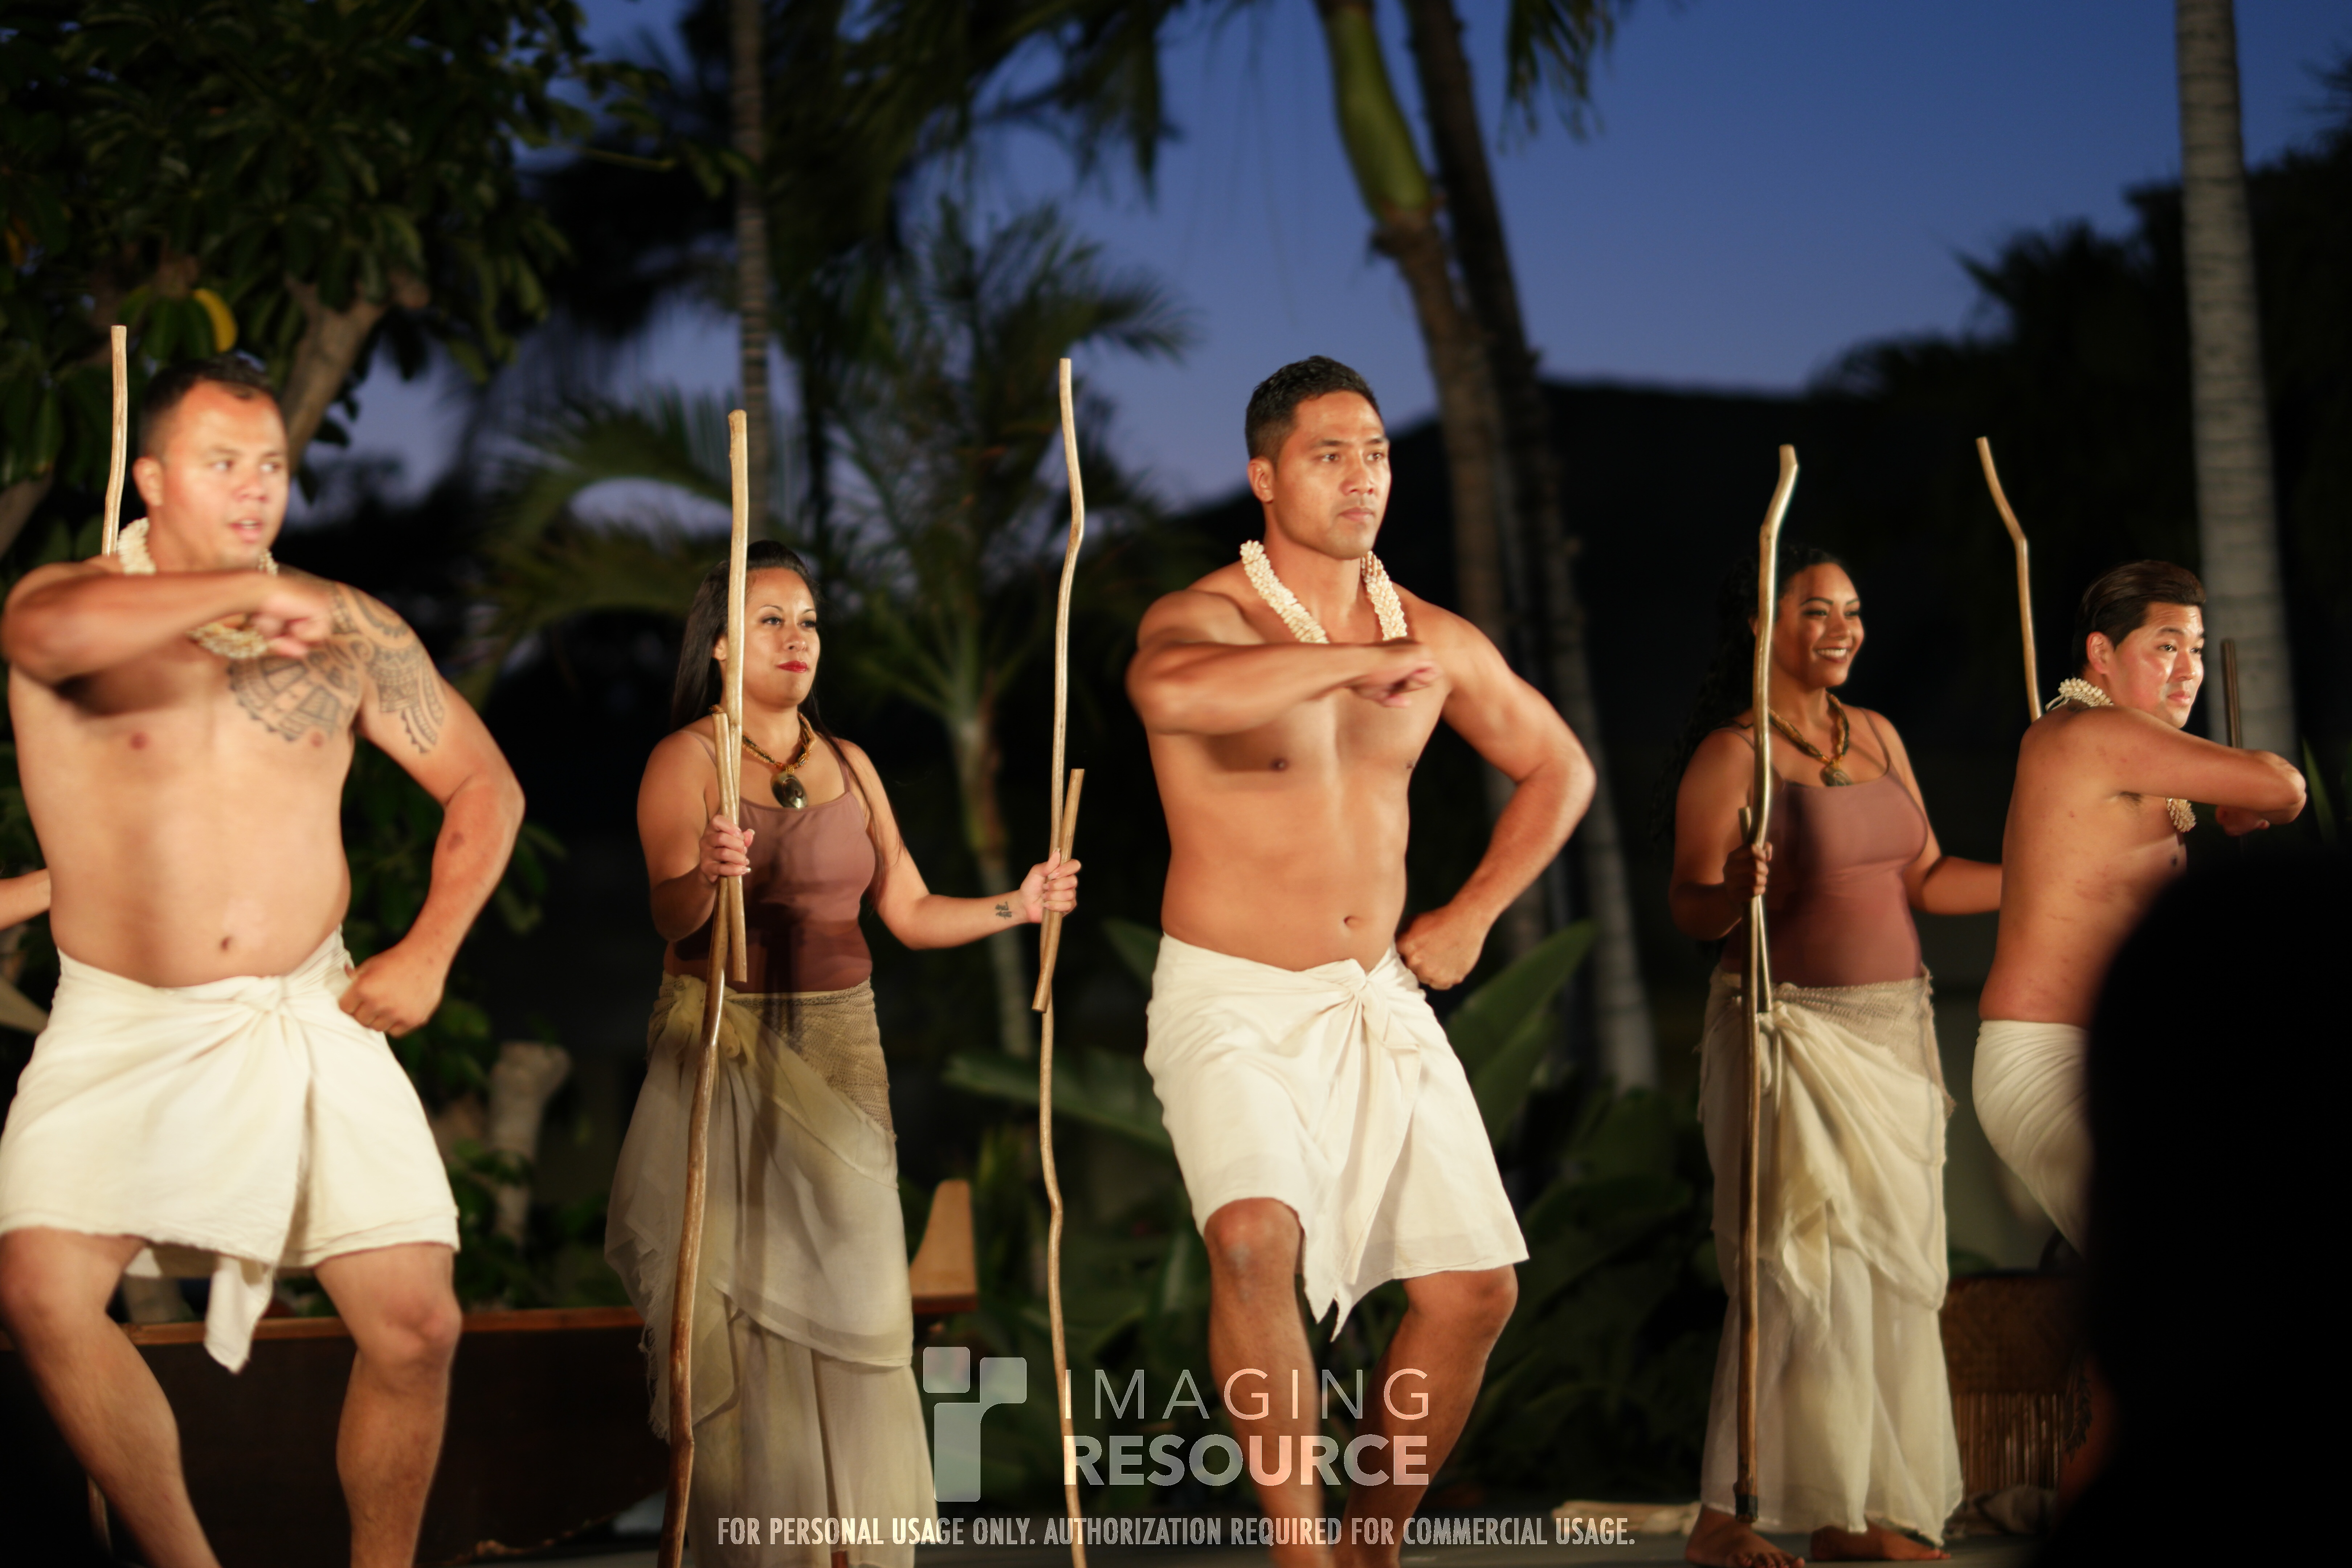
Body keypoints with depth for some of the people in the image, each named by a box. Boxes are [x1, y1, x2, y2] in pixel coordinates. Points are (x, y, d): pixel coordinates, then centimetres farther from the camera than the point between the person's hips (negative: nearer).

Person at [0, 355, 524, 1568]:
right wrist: (244, 595, -29)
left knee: (415, 1325, -7)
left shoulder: (347, 629, 6)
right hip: (121, 1030, -2)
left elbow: (484, 787, 14)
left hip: (310, 1024, 2)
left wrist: (429, 953, 2)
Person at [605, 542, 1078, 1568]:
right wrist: (705, 874, -38)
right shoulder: (686, 760, -4)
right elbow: (669, 915, -17)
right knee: (744, 1313, -5)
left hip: (838, 1044, 4)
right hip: (724, 1046, -4)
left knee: (845, 1302, 1)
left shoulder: (848, 766, 13)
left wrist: (1017, 906, -1)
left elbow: (909, 912, 13)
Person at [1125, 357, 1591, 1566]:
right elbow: (1170, 691, -41)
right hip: (1230, 1008, -5)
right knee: (1257, 1240, -31)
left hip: (1378, 1006, 6)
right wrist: (1360, 659, -31)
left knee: (1474, 1291, 2)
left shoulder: (1435, 641, 4)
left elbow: (1558, 769, 21)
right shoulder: (1204, 619, -13)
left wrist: (1471, 916, 10)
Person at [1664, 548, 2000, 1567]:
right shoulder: (1731, 752, -9)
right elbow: (1690, 908, -13)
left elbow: (1925, 878, 16)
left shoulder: (1876, 736, 12)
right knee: (1802, 1273, -12)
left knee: (1891, 1273, 6)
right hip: (1791, 1033, -7)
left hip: (1893, 1028, 7)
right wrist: (1735, 891, -35)